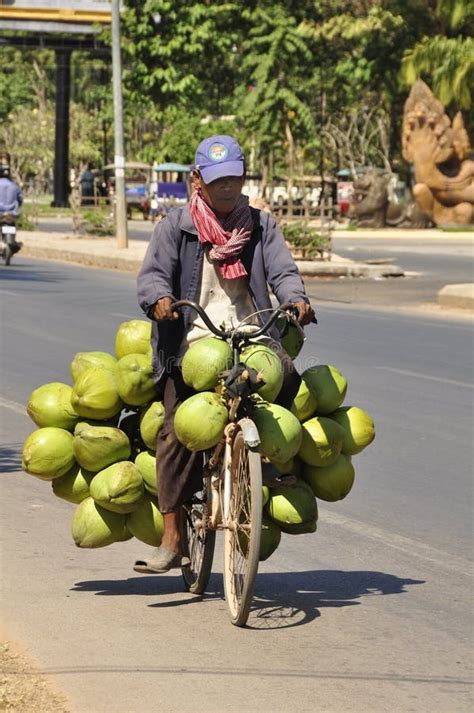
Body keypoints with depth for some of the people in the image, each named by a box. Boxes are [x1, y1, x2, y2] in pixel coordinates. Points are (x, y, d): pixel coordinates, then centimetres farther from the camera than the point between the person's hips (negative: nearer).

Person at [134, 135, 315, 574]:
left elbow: (282, 270, 2)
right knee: (178, 431, -13)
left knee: (285, 374, -30)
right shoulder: (175, 227, 8)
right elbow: (152, 274, -2)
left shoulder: (261, 226, 14)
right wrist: (160, 299, -26)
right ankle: (171, 539, -12)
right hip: (192, 341, -1)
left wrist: (297, 300, -21)